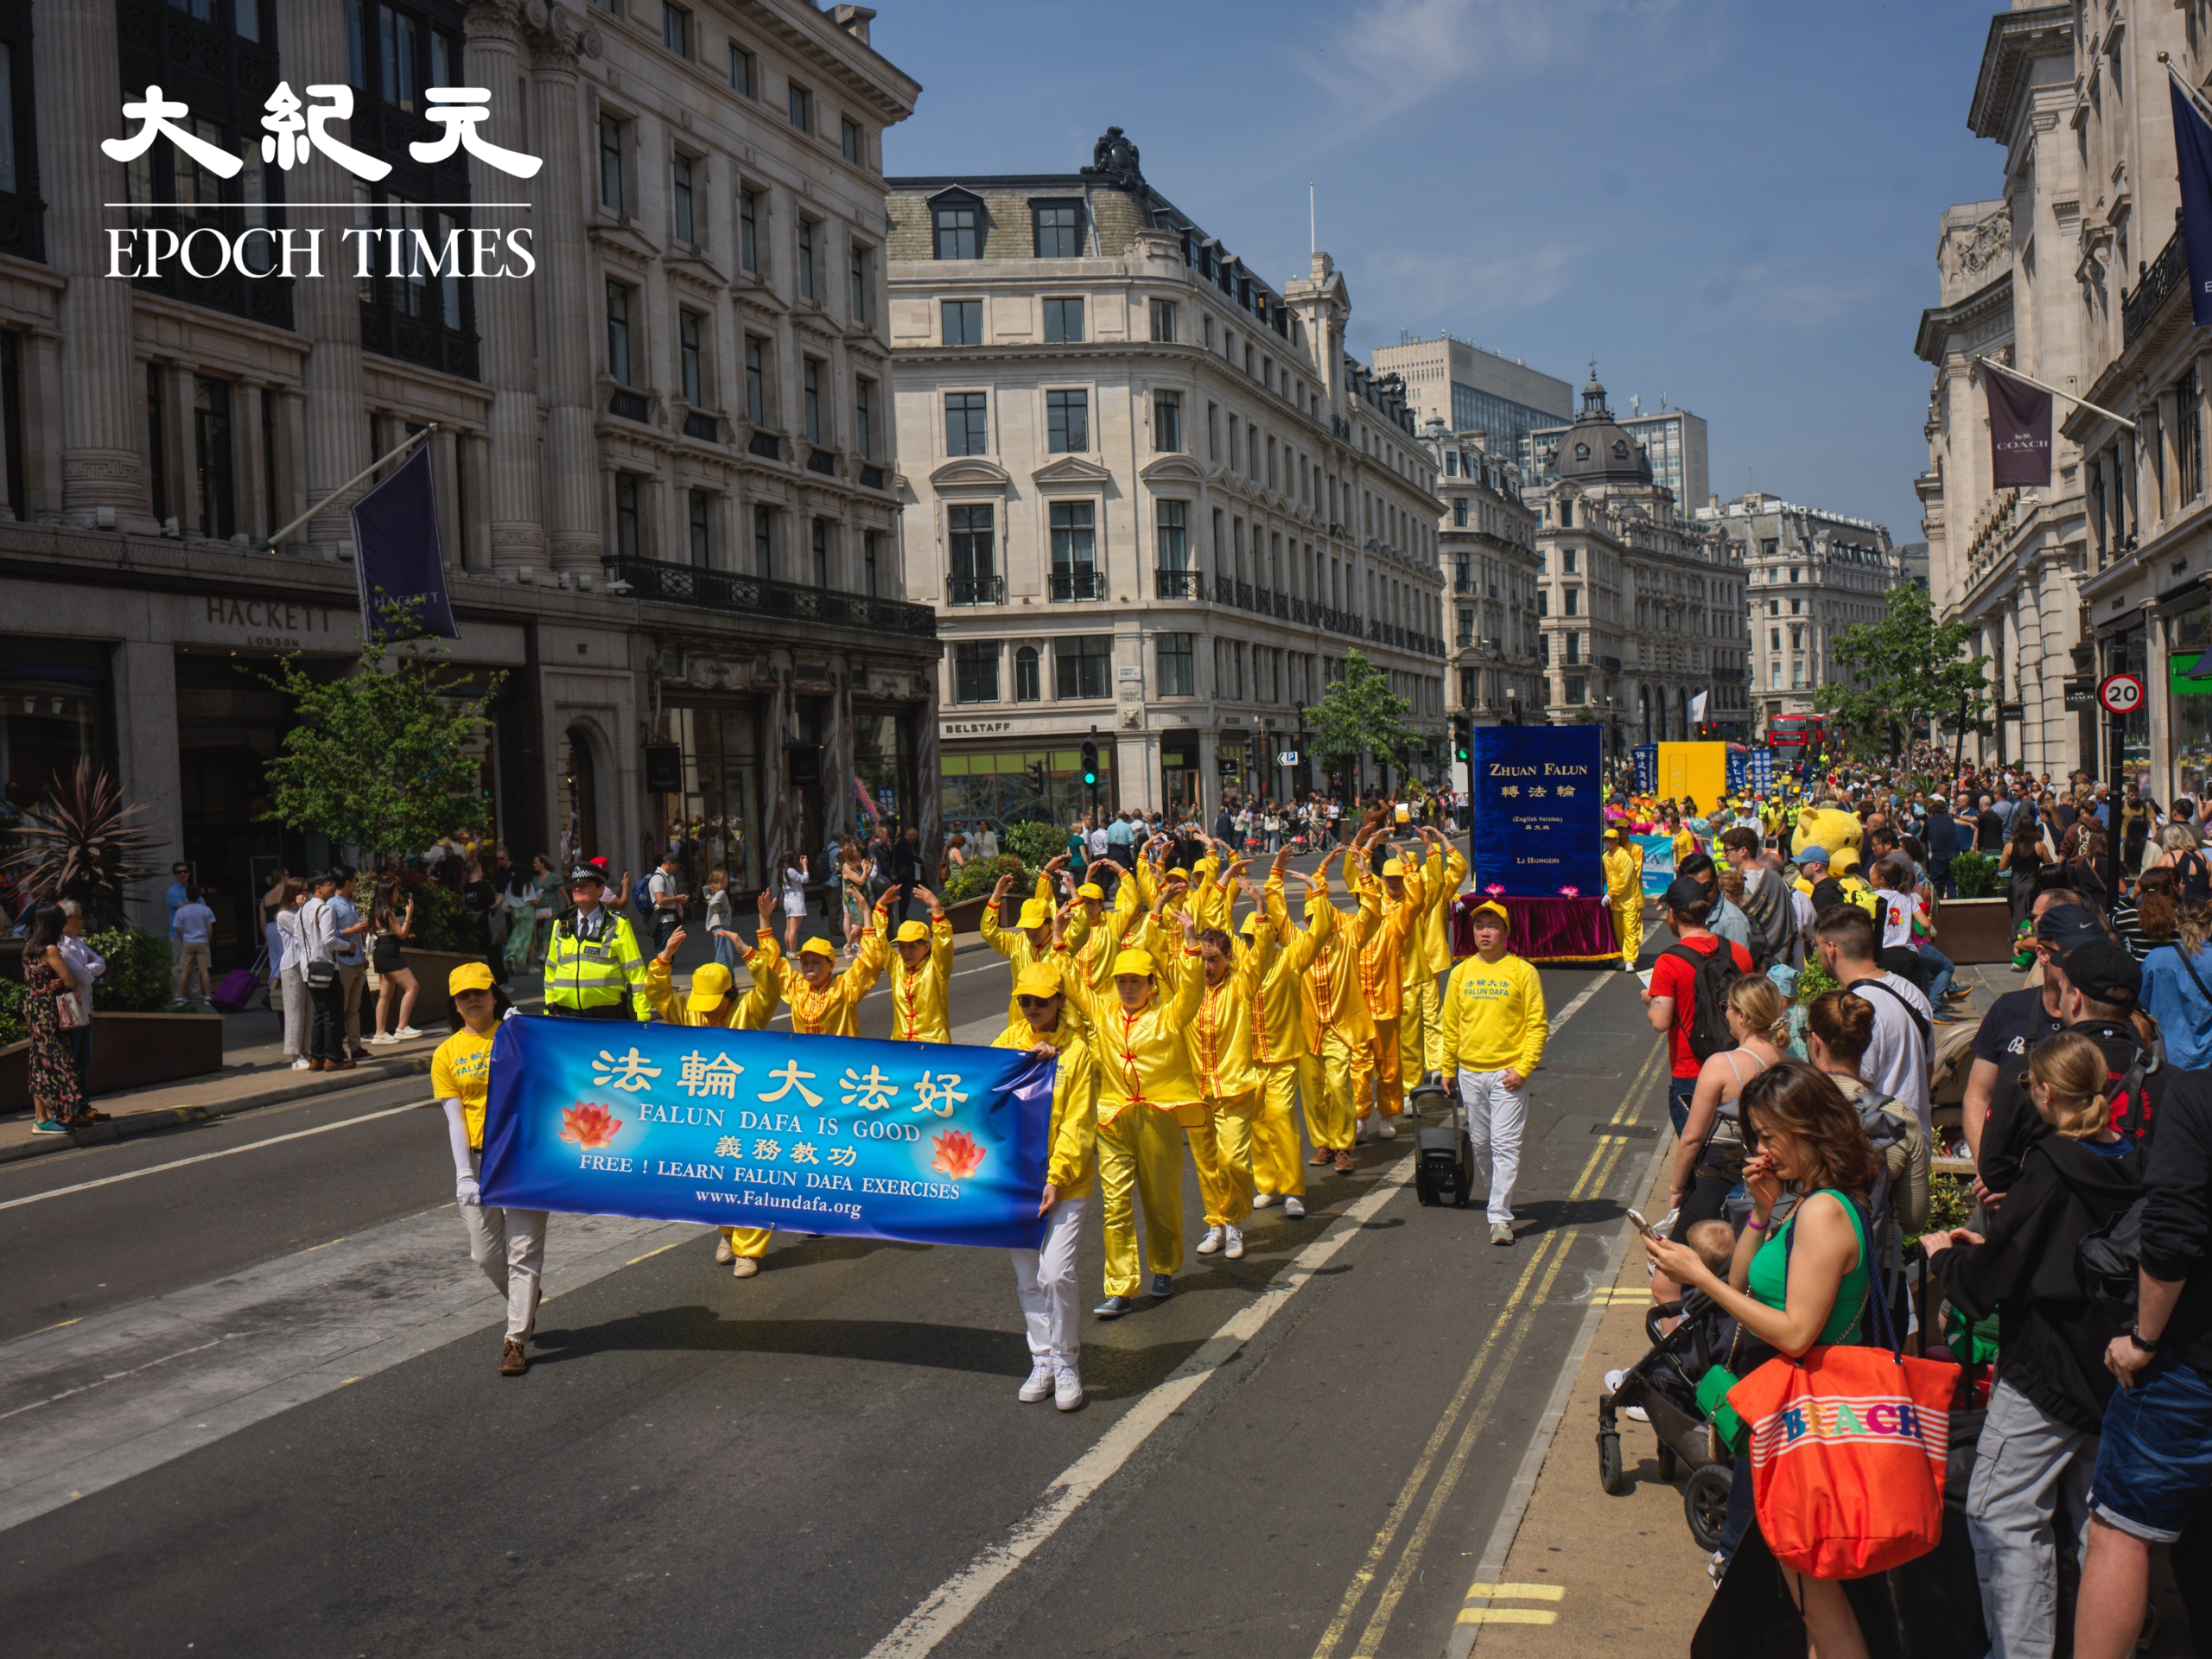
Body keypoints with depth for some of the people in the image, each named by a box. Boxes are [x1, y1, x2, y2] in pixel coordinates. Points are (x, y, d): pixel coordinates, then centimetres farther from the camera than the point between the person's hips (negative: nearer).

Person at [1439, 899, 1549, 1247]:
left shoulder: (1522, 972, -4)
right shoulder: (1461, 973, 7)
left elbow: (1538, 1025, -4)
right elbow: (1451, 1025, 14)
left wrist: (1523, 1068, -12)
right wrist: (1448, 1070, 14)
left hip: (1508, 1073, -4)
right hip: (1470, 1071, 4)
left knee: (1506, 1145, -8)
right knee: (1480, 1143, 12)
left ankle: (1500, 1216, -7)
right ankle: (1500, 1195, 33)